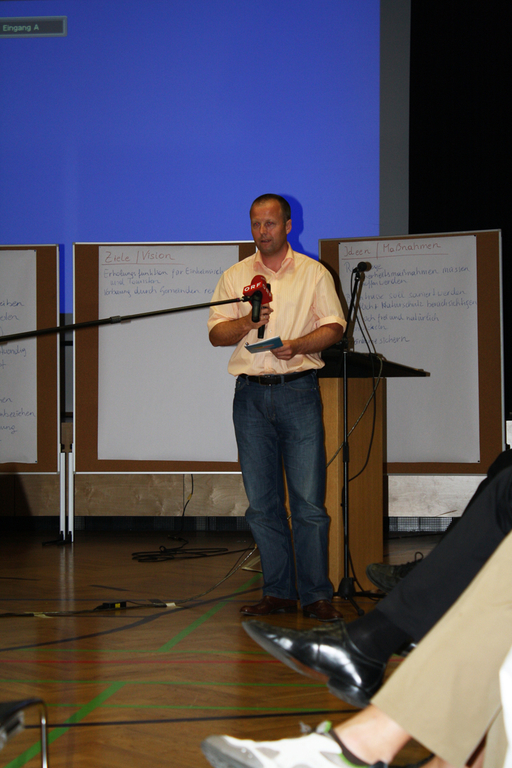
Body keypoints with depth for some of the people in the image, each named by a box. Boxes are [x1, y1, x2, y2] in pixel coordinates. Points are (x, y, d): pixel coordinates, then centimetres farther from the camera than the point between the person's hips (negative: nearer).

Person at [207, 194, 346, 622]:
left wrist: (297, 345, -16)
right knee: (262, 502, 4)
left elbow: (334, 327, 1)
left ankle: (316, 594, 0)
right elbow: (216, 334, 7)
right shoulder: (235, 277, 13)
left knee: (309, 500, -6)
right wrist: (247, 323, -13)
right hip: (251, 394, 3)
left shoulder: (314, 273, 7)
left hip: (299, 391, -2)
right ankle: (278, 592, 12)